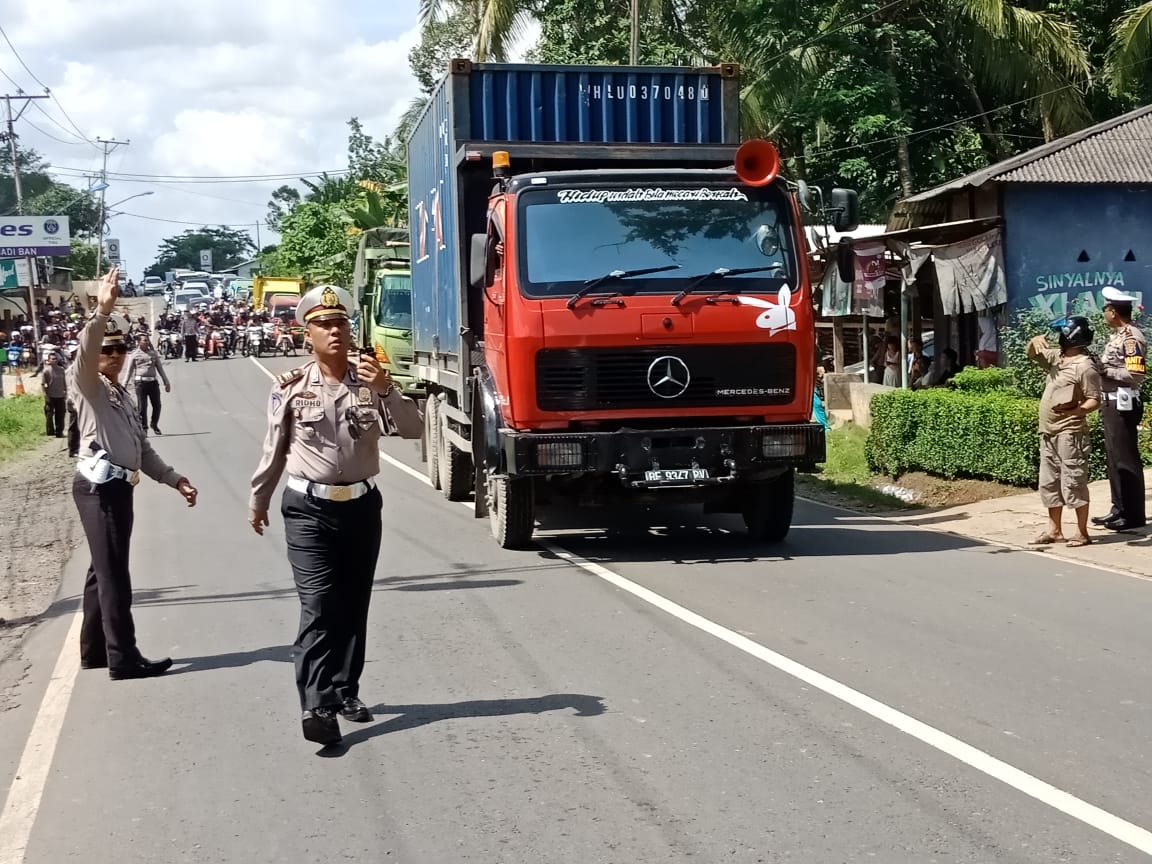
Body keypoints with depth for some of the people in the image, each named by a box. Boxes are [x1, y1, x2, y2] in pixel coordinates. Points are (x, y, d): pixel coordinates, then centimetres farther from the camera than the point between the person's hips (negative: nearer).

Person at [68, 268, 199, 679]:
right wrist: (101, 313, -43)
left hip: (118, 488, 9)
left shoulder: (122, 394, 22)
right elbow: (85, 352, -28)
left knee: (104, 571, 15)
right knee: (113, 574, -6)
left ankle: (94, 650, 25)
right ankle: (123, 659, -1)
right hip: (98, 487, -9)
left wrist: (174, 479, 19)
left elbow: (141, 449, 25)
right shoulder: (86, 384, -4)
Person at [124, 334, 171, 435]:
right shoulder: (134, 355, 3)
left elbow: (160, 368, 17)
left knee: (157, 405, 5)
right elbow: (129, 371, 6)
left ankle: (155, 425, 25)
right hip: (140, 382, -3)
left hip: (153, 382, 3)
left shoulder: (153, 353, 12)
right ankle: (144, 428, 9)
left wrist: (166, 382, 15)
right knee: (142, 406, -3)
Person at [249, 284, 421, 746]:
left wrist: (386, 390, -23)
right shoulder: (291, 387, -5)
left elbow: (413, 429, -9)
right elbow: (274, 450, 6)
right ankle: (316, 706, -18)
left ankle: (345, 691, 24)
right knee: (318, 606, -13)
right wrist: (258, 500, 14)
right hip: (309, 509, -3)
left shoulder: (370, 380, -1)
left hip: (362, 505, 3)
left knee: (354, 605, 11)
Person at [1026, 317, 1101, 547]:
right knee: (1049, 483, 13)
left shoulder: (1085, 366, -12)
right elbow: (1032, 354, 25)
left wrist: (1076, 410, -32)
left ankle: (1082, 532, 1)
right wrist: (1036, 341, 2)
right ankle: (1054, 529, 21)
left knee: (1074, 483, -5)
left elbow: (1094, 400, -13)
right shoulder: (1056, 357, 11)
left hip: (1069, 433, -9)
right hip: (1048, 432, 9)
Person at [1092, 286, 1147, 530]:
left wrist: (1105, 370, -16)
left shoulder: (1132, 338, -15)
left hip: (1123, 404, -10)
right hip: (1111, 402, 10)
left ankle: (1134, 515, 3)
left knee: (1126, 459, -4)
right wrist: (1100, 367, 1)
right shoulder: (1118, 335, 13)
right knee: (1114, 457, 15)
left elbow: (1136, 374, -22)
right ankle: (1119, 509, 24)